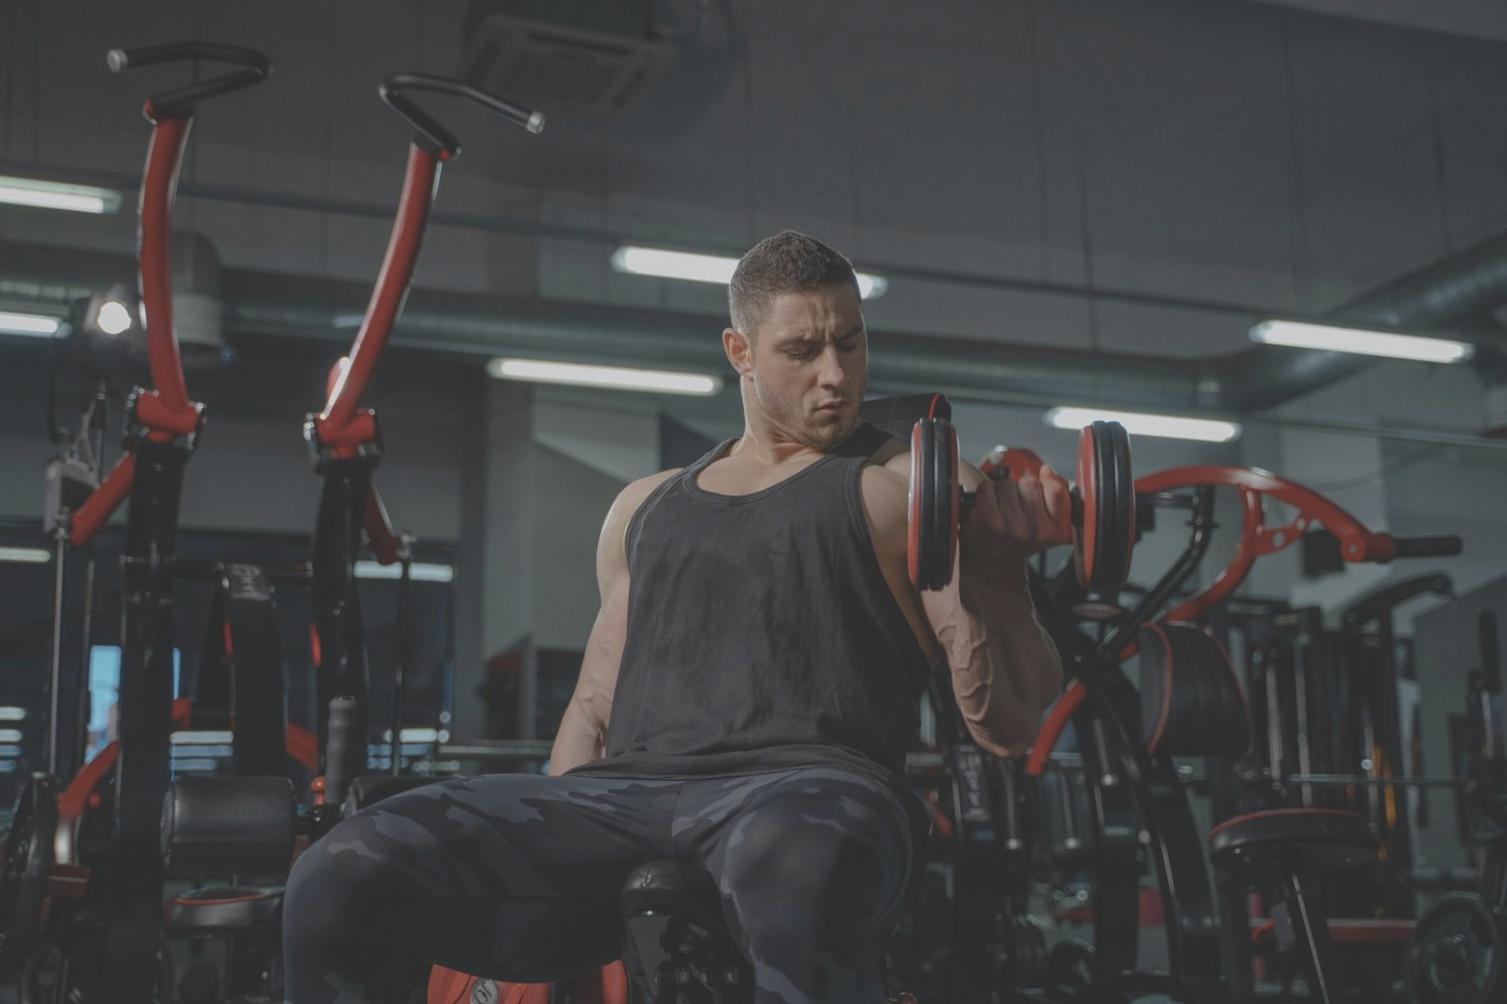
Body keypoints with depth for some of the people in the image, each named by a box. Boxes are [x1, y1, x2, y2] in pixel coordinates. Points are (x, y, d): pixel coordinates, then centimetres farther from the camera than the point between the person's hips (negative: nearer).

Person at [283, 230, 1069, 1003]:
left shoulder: (909, 489, 14)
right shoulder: (645, 508, 28)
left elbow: (1006, 724, 6)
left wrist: (993, 564, -11)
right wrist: (543, 860, 15)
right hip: (622, 794, 4)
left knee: (793, 868, -44)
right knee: (342, 877, -22)